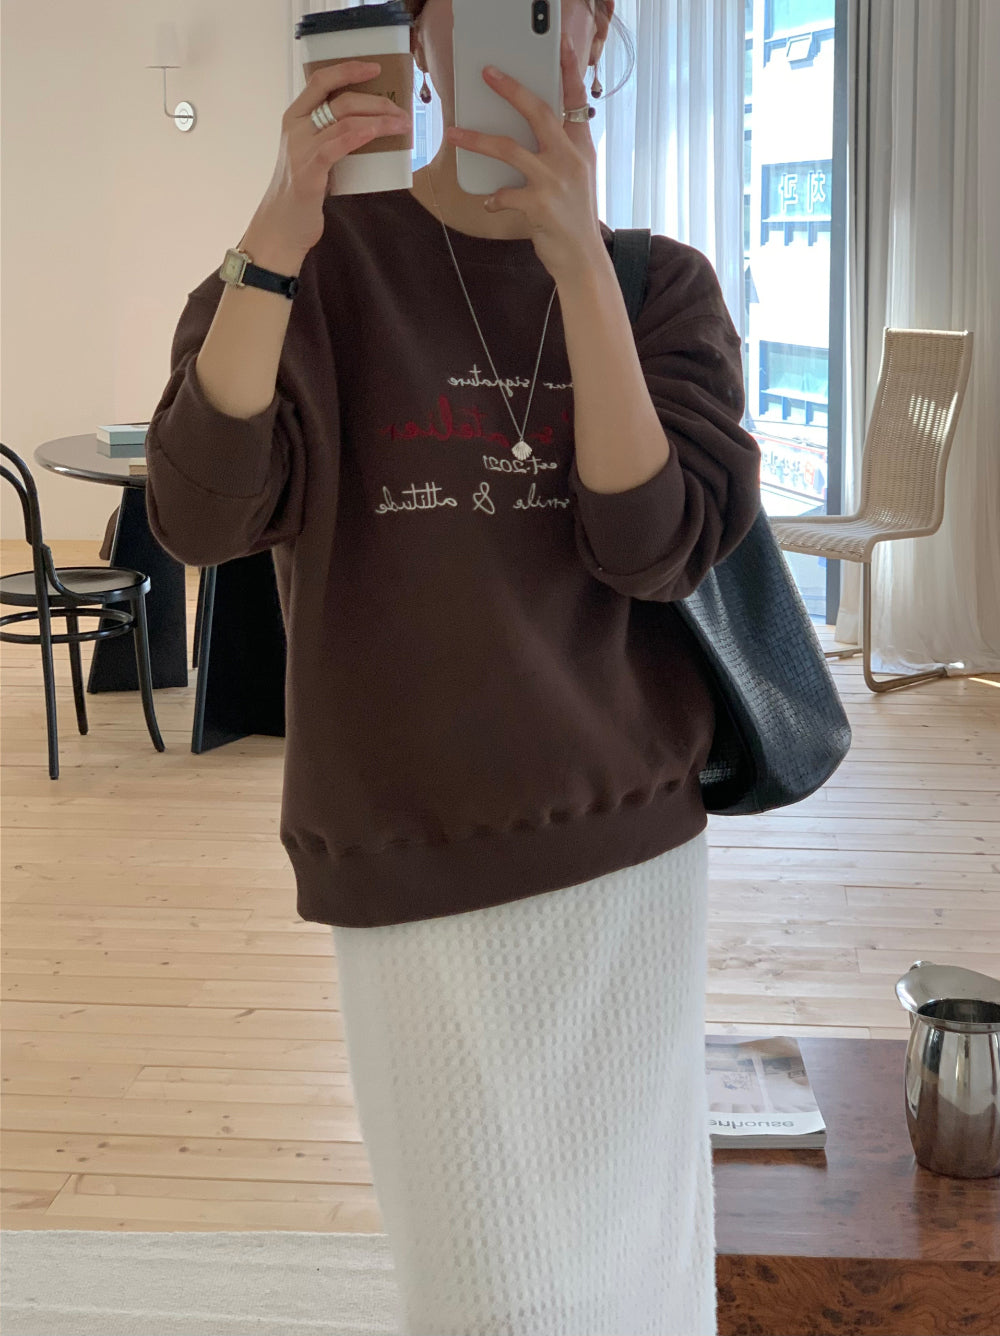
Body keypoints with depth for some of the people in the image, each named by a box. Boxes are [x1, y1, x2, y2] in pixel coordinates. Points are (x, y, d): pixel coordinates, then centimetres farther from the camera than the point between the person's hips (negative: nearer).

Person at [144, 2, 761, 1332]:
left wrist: (577, 254, -21)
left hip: (633, 847, 2)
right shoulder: (322, 264, -2)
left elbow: (658, 546, -13)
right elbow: (200, 516, -17)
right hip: (413, 866, -2)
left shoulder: (663, 285, 2)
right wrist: (278, 233, -29)